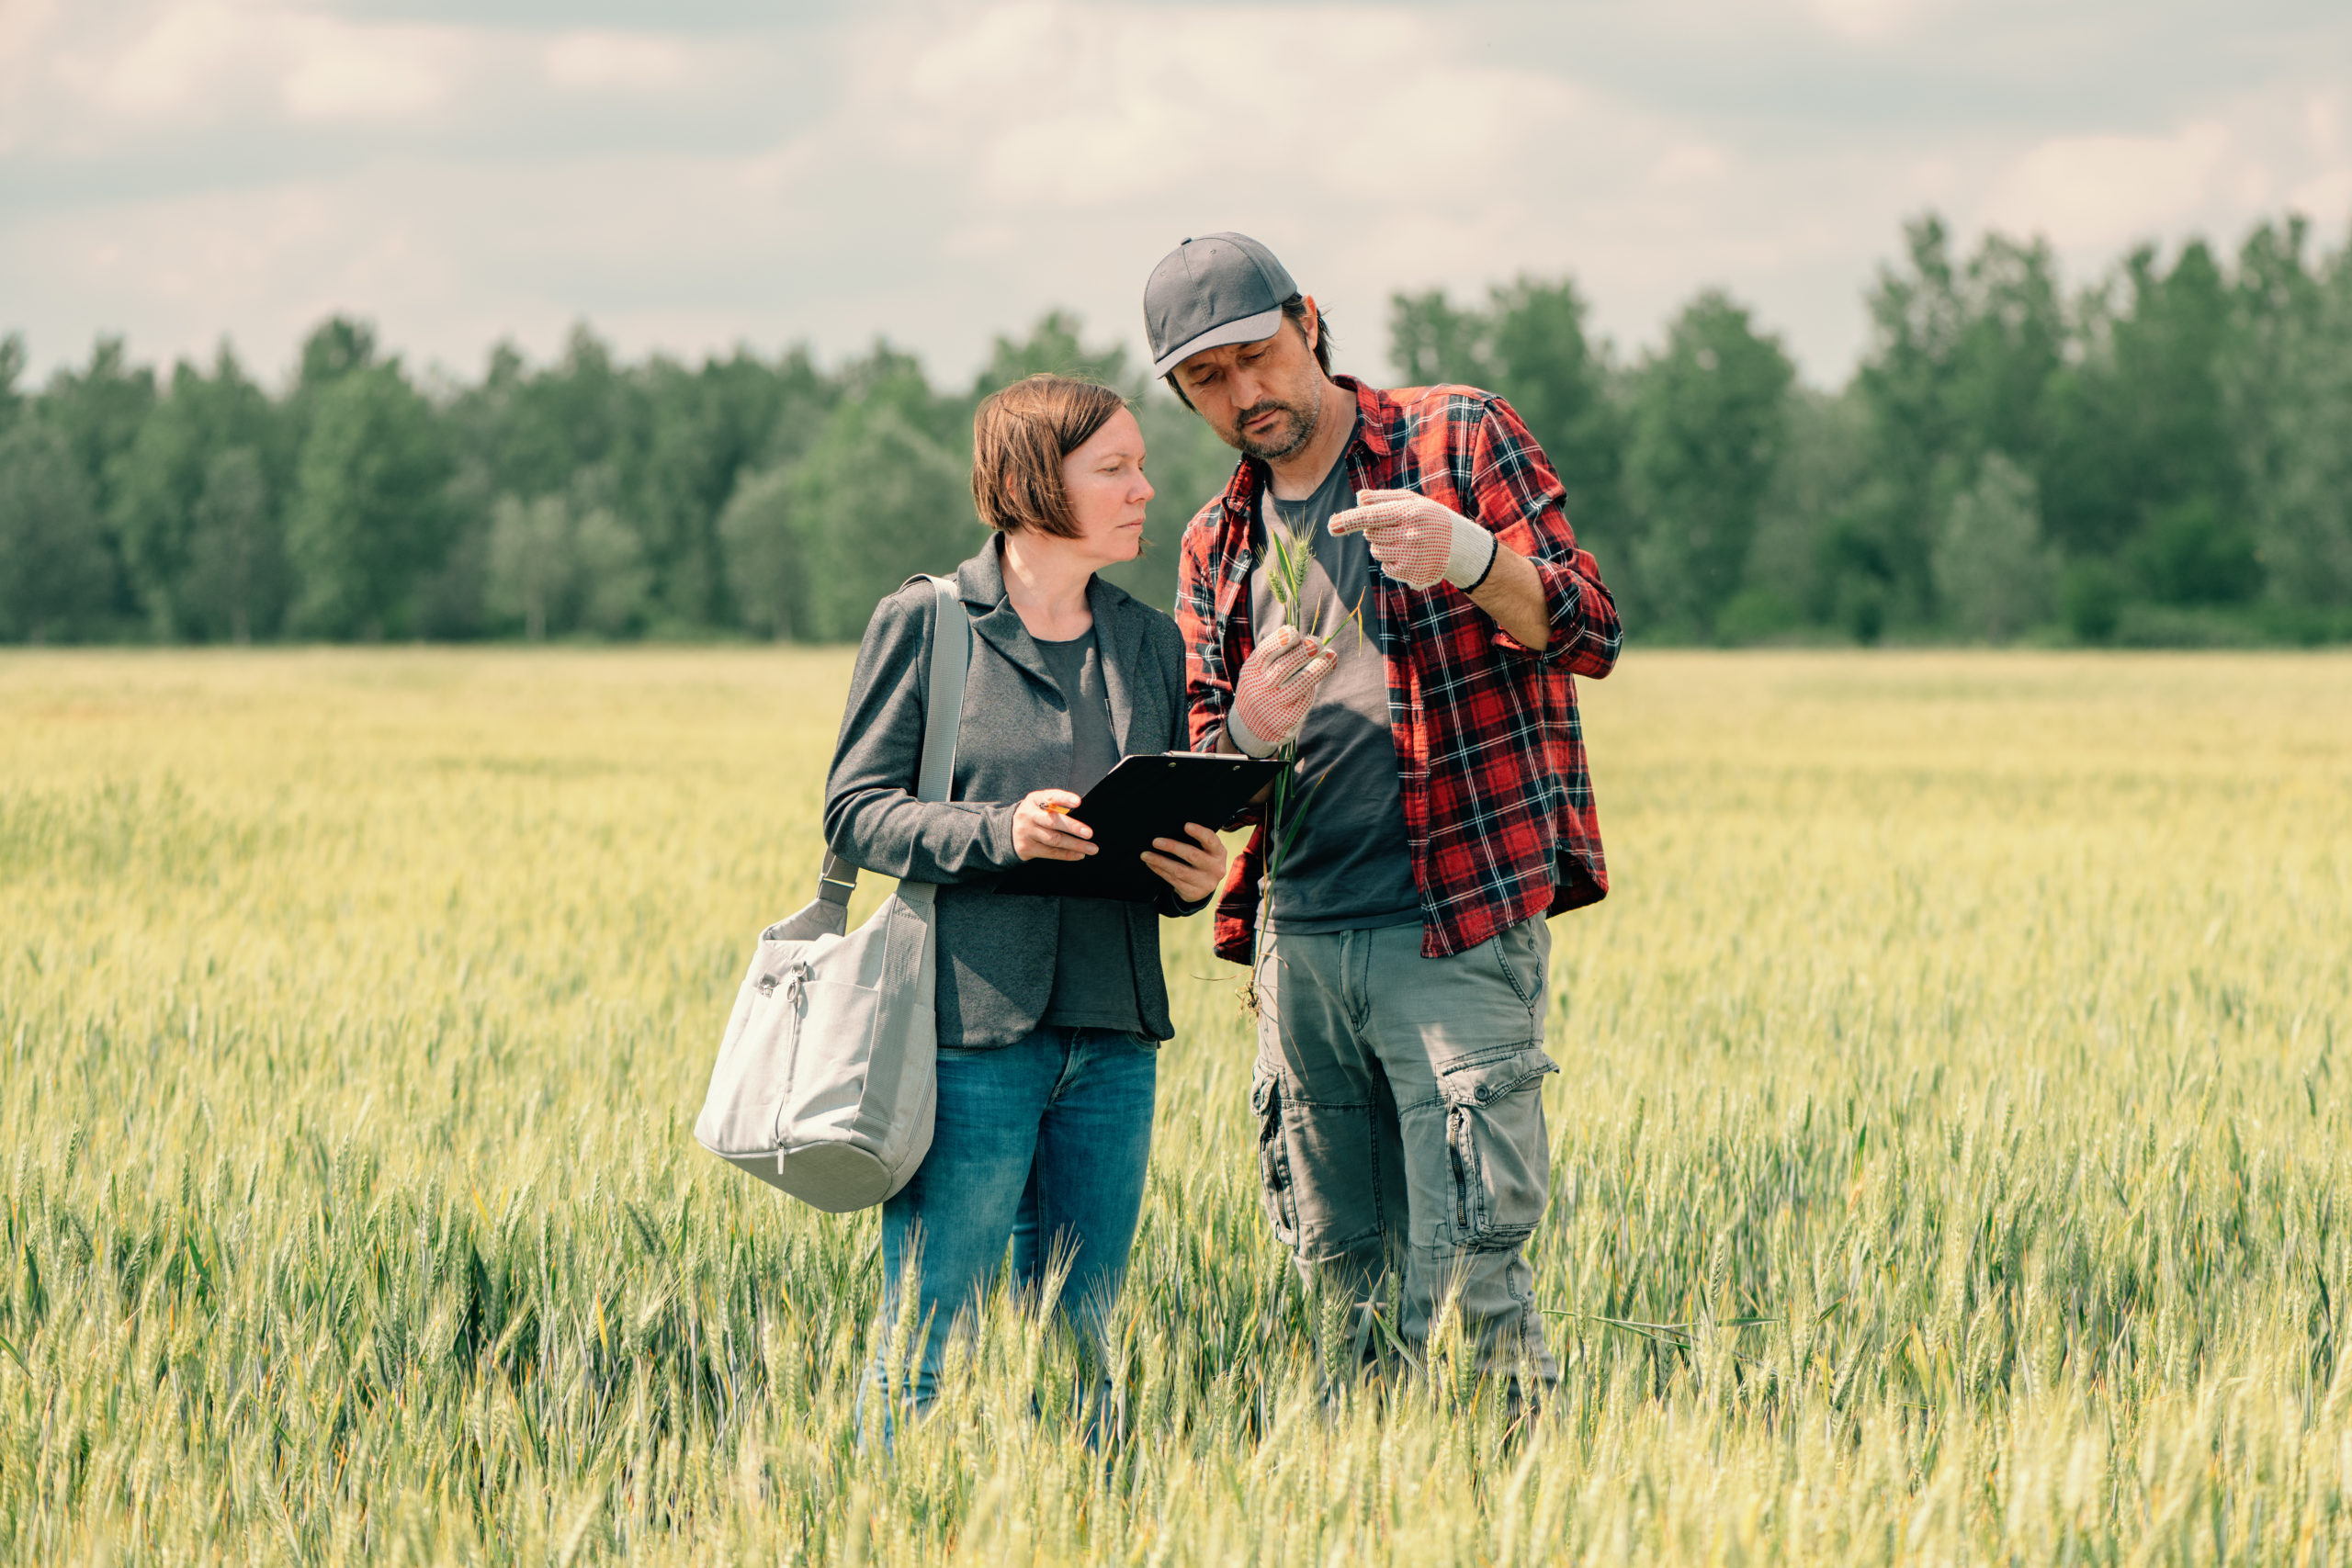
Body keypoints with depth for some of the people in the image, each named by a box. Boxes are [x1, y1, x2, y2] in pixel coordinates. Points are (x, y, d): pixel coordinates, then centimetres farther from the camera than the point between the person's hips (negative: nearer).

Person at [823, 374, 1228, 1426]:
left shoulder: (1152, 646, 13)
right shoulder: (924, 623, -2)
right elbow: (853, 813, -3)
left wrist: (1196, 875, -4)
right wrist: (999, 832, -19)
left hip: (1112, 1040, 5)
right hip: (971, 1029, -5)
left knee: (1078, 1342, 8)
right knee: (929, 1340, -4)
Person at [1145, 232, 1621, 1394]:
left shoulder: (1456, 439, 3)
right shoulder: (1215, 546, 17)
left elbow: (1586, 633, -4)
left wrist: (1468, 557, -25)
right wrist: (1248, 734, -9)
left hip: (1457, 926, -5)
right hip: (1299, 937, 5)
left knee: (1471, 1266, -15)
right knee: (1338, 1276, 7)